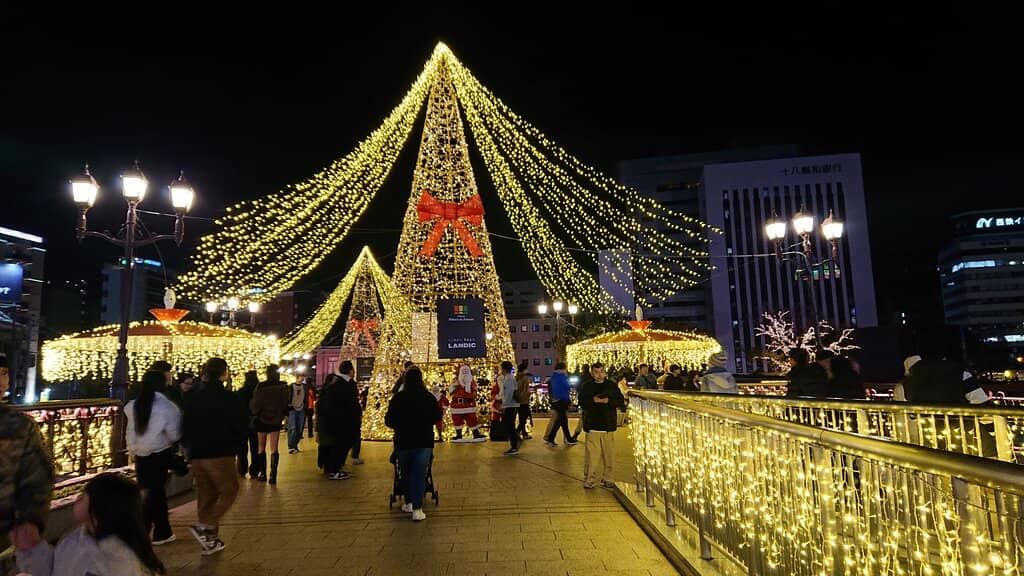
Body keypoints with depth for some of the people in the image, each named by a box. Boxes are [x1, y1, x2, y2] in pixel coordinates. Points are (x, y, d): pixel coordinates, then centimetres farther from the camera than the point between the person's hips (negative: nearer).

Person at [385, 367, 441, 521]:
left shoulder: (398, 398, -8)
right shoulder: (429, 397, -6)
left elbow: (388, 421, -4)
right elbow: (438, 416, 7)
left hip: (403, 441, 1)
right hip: (424, 442, -1)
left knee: (406, 473, 19)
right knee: (420, 474, 0)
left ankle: (408, 503, 28)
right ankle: (417, 509, -7)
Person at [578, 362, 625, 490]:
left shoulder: (612, 385, 9)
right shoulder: (586, 386, 7)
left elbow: (621, 401, 3)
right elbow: (582, 402, -3)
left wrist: (607, 401, -10)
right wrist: (594, 400, -16)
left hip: (608, 425, 1)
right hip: (592, 425, -1)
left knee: (609, 454, 3)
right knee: (591, 454, -4)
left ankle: (608, 480, 14)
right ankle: (589, 479, 5)